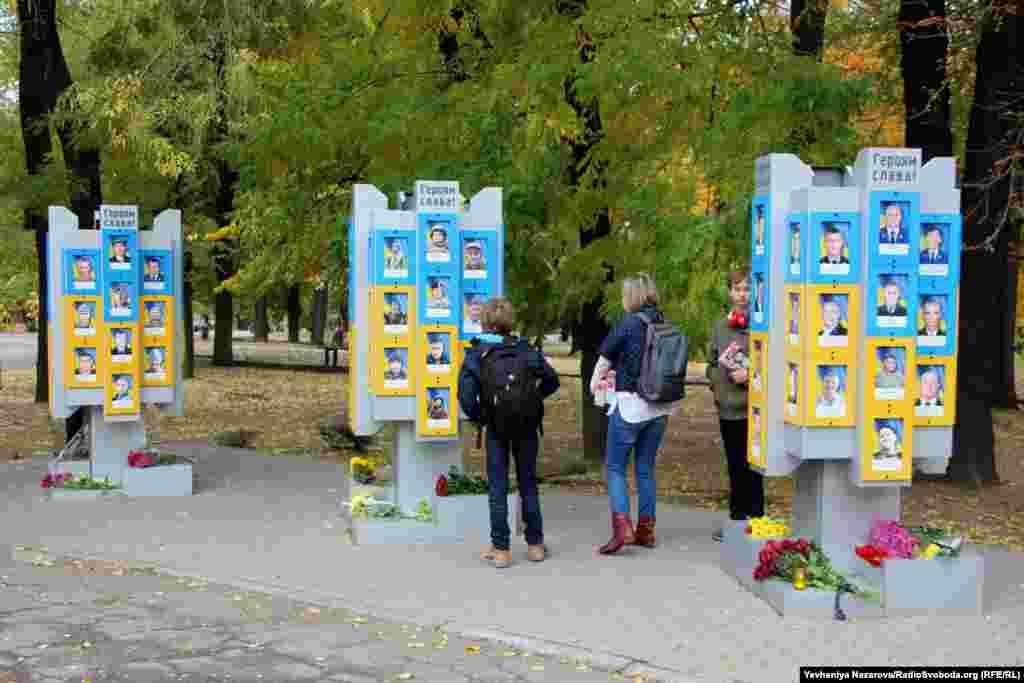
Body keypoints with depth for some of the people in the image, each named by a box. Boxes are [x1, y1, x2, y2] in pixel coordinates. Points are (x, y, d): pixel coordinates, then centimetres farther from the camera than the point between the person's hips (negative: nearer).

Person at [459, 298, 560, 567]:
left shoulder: (477, 353, -6)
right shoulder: (526, 349, 2)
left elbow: (466, 392, -17)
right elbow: (551, 379, 5)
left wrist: (477, 416, -5)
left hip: (496, 426, -2)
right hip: (527, 425, 2)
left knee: (498, 487, 5)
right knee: (528, 484, 13)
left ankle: (500, 549, 6)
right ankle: (535, 544, 18)